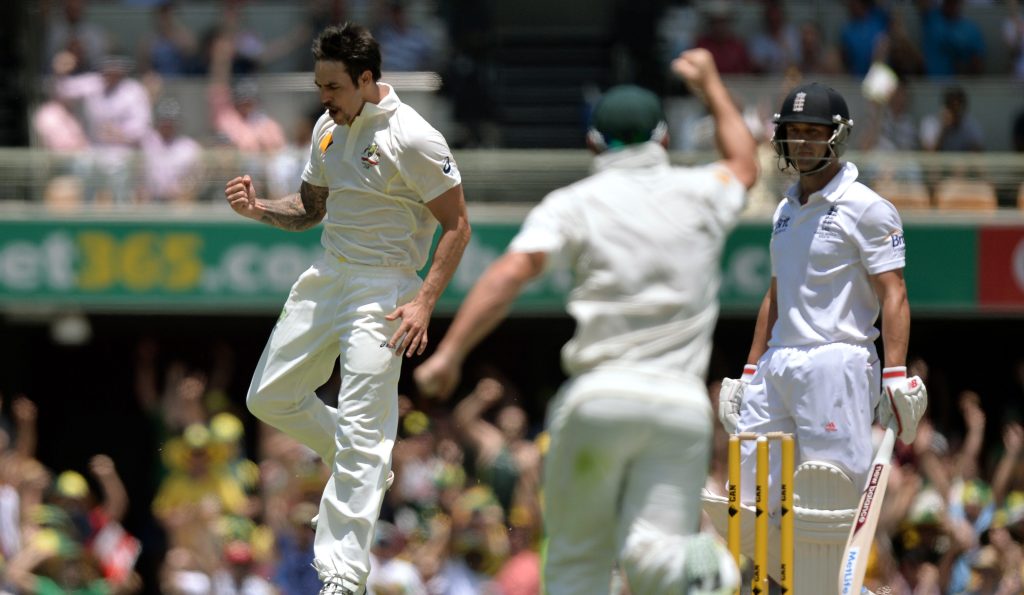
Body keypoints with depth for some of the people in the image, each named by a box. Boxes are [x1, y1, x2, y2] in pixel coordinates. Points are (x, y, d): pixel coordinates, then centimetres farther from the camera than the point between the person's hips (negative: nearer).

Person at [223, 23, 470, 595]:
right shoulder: (329, 128, 9)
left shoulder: (413, 139, -15)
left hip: (382, 290, -8)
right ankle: (366, 464, 33)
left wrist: (424, 303, -20)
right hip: (327, 277, 8)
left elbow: (457, 225, -12)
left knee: (359, 436, -13)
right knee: (269, 398, 13)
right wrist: (259, 207, 0)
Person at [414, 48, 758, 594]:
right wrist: (710, 86, 54)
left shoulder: (574, 203, 6)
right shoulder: (699, 193, 15)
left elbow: (512, 271, -11)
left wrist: (450, 353, -15)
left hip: (600, 396, -2)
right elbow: (743, 163, 40)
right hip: (683, 404, 2)